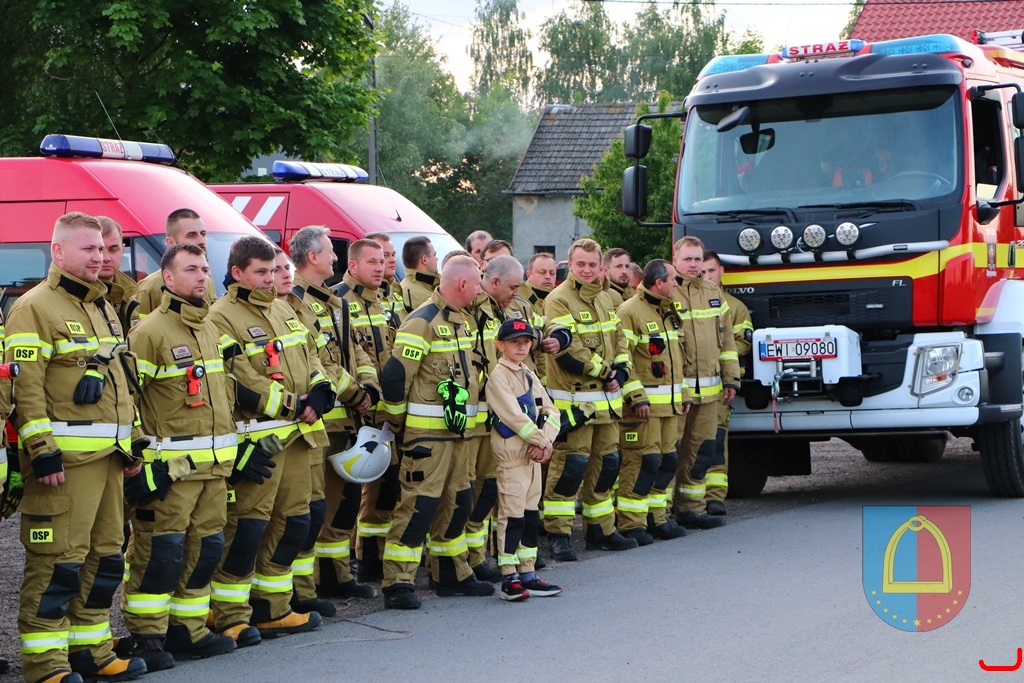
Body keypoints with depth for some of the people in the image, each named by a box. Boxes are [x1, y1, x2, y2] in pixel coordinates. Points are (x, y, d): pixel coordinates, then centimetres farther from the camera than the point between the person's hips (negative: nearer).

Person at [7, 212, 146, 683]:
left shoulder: (101, 306, 19)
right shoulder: (35, 308, -8)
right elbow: (25, 386, -15)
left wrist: (132, 442, 21)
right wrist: (41, 451, -20)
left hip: (109, 456, 9)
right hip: (65, 458, -9)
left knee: (105, 554, 12)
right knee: (57, 559, -8)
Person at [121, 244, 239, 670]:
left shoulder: (210, 330, 16)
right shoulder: (150, 331, -10)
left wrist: (229, 444, 22)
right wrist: (139, 460, -16)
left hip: (214, 463, 8)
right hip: (170, 465, -8)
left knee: (206, 546, 10)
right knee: (161, 549, -7)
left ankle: (189, 627, 20)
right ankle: (147, 635, 0)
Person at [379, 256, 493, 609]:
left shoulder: (463, 321, 14)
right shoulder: (423, 322, -16)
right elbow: (394, 375, -18)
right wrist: (398, 421, -10)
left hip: (456, 430, 9)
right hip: (427, 431, -9)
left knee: (456, 501, 15)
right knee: (420, 504, -12)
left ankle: (453, 574, 27)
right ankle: (398, 583, -10)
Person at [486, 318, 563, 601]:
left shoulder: (529, 376, 16)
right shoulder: (498, 376, -9)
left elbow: (550, 412, 10)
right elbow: (513, 416, -18)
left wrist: (545, 441, -7)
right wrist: (541, 440, -14)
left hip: (534, 452, 8)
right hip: (511, 452, -8)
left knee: (531, 515, 11)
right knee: (512, 515, -7)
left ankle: (527, 574, 17)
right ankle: (509, 578, -4)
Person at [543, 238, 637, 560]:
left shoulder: (605, 299, 15)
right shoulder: (559, 300, -11)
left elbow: (619, 339, 18)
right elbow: (568, 351, -18)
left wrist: (620, 373, -1)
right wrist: (605, 372, -11)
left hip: (606, 397, 8)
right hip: (573, 397, -8)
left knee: (606, 463, 13)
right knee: (571, 463, -9)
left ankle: (601, 530, 24)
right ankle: (559, 534, -5)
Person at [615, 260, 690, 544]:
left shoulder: (667, 312, 18)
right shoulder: (630, 312, -11)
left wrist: (683, 394, 21)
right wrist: (637, 398, -21)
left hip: (670, 403, 9)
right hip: (644, 404, -9)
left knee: (667, 459, 11)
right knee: (642, 460, -10)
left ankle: (657, 517, 20)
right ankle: (630, 524, -5)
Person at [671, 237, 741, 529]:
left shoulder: (713, 292, 14)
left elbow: (726, 338, 18)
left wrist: (731, 379, 13)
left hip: (708, 389, 6)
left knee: (701, 450, 8)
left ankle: (692, 508, 16)